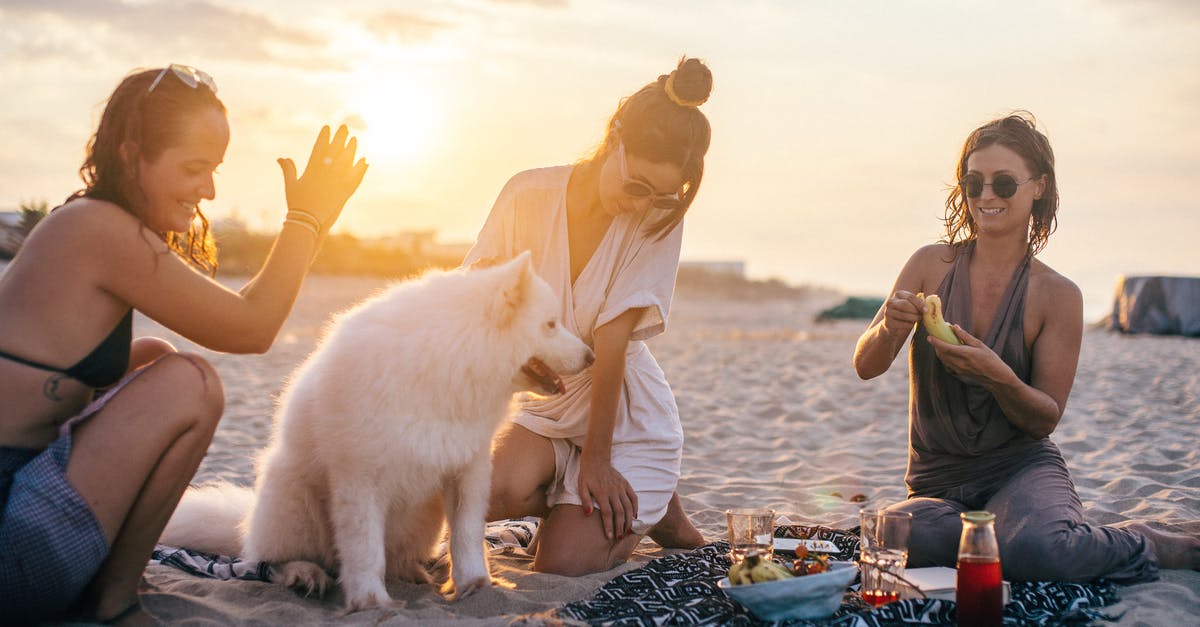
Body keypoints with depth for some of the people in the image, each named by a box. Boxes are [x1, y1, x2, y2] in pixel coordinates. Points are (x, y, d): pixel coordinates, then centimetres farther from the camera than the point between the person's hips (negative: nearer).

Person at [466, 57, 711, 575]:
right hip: (547, 406, 2)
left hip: (626, 418, -2)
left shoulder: (660, 224, -14)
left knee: (560, 566, -16)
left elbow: (611, 343, -19)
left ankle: (651, 511, 14)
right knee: (488, 493, -28)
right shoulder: (530, 195, -10)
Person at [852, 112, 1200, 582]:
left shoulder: (1058, 296, -4)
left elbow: (1046, 418, -4)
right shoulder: (932, 265, 1)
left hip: (1021, 466, -1)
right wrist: (889, 328, -24)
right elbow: (866, 367, 0)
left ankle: (1157, 547, -4)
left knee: (1037, 551, -36)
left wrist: (997, 375, -25)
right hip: (937, 480, 2)